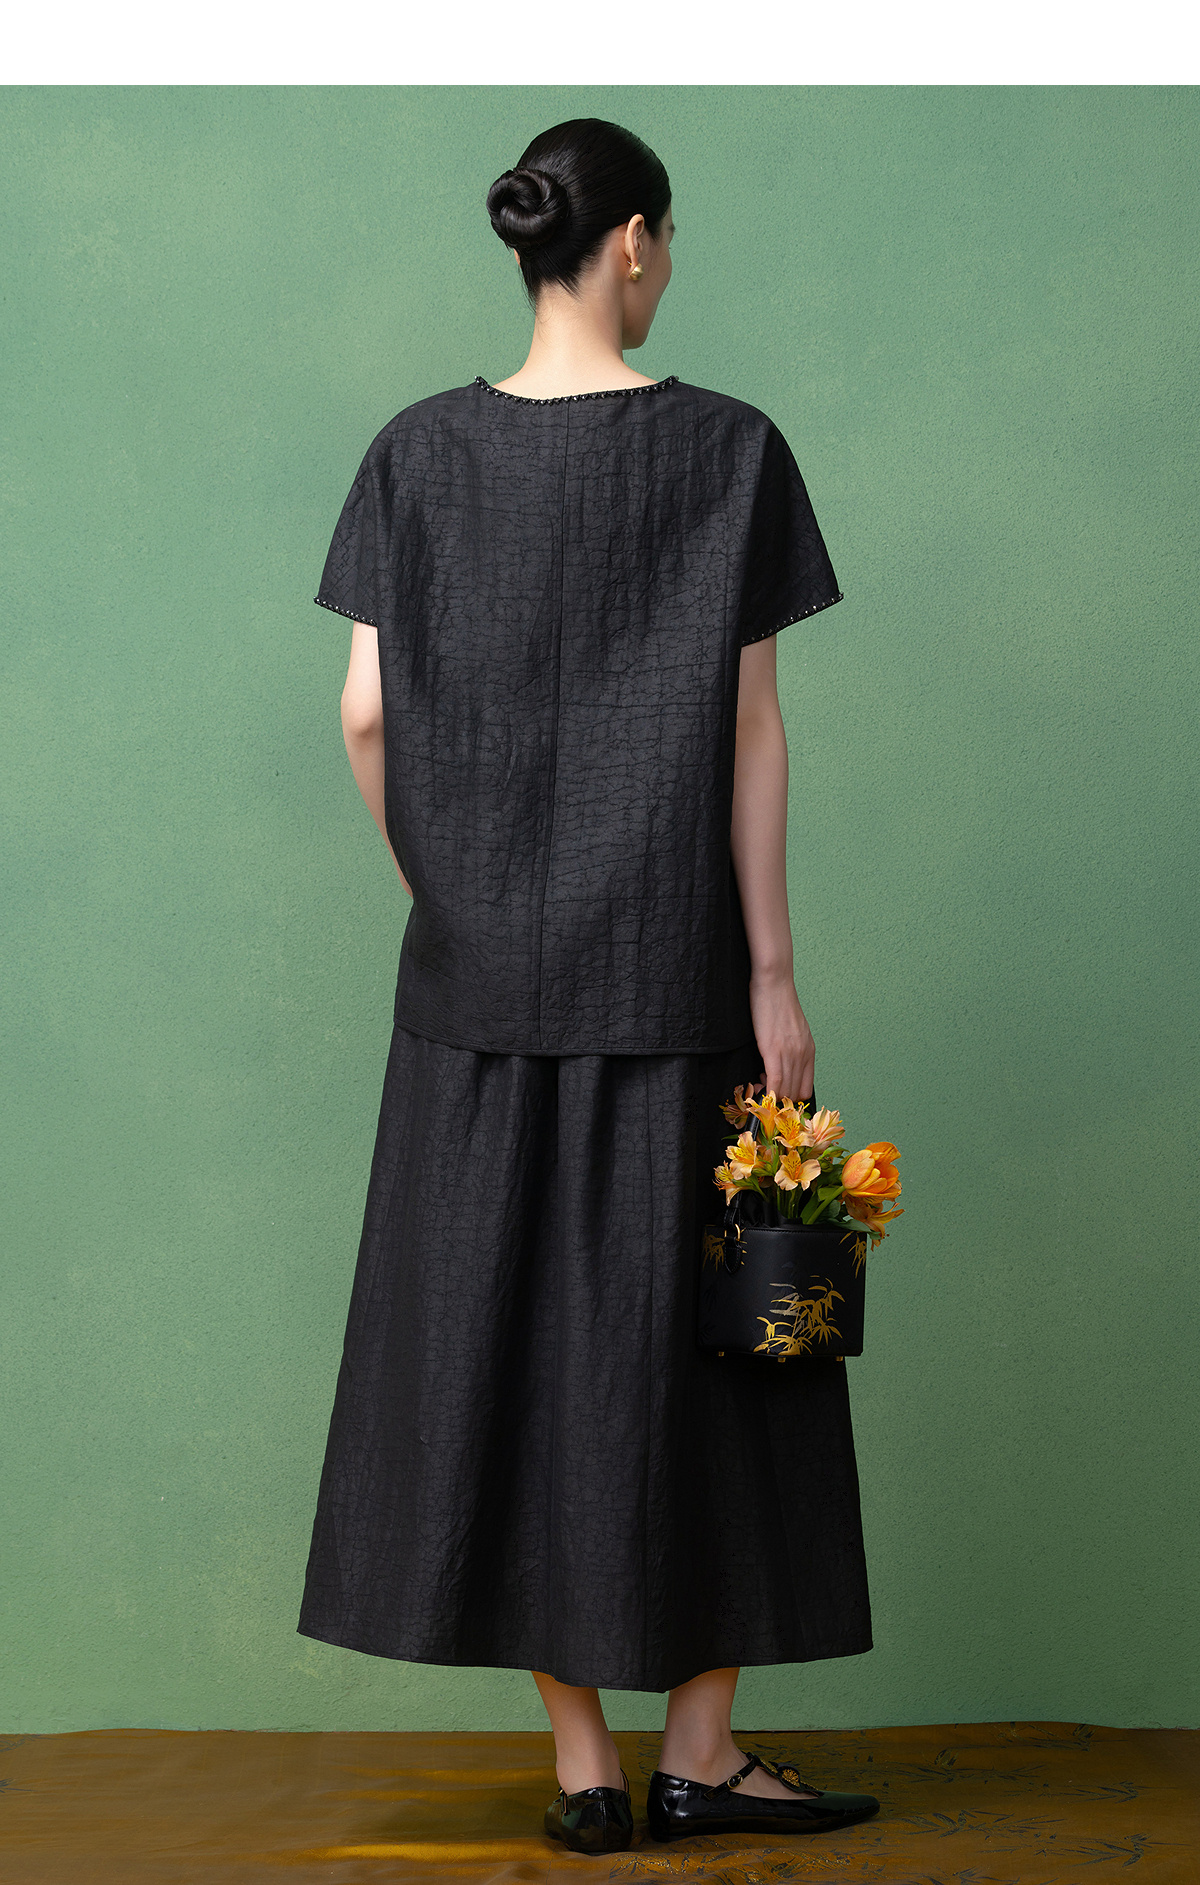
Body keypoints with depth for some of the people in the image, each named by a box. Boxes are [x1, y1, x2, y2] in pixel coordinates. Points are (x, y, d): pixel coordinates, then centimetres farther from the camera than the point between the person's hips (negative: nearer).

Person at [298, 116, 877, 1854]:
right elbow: (749, 729, -7)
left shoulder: (419, 453, 2)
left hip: (481, 978, 3)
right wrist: (772, 973, -4)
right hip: (676, 971, -2)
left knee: (510, 1330, 8)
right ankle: (700, 1749, 14)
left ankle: (583, 1761, 14)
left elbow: (368, 716, -1)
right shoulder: (728, 450, -6)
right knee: (697, 1337, 8)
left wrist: (443, 894, 13)